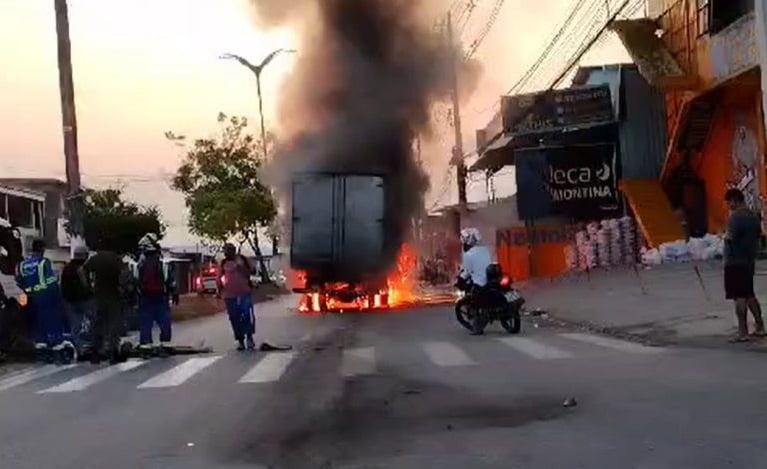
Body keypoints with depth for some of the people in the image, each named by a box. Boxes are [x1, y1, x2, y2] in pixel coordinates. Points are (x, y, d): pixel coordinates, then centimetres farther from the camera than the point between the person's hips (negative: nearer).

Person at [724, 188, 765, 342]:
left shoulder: (735, 217, -16)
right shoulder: (754, 217, 11)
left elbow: (730, 237, -25)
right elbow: (758, 236, 17)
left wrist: (725, 236, -5)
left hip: (735, 262, -8)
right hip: (749, 262, 9)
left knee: (739, 297, -6)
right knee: (749, 295, 18)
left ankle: (743, 332, -5)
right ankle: (759, 327, 23)